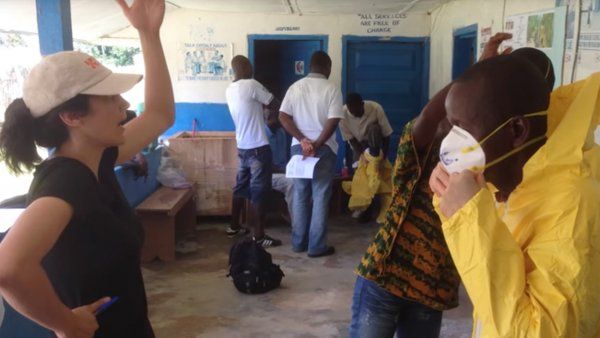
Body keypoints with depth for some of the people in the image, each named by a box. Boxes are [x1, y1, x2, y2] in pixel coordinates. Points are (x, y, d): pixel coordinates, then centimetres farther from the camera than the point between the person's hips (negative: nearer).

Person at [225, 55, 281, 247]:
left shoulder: (230, 90, 9)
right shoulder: (252, 85, -15)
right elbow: (275, 105, -8)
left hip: (242, 147, 8)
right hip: (258, 148, -8)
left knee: (241, 187, 18)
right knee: (258, 192, -3)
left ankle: (234, 227, 29)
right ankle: (259, 237, 3)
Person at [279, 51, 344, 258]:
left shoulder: (295, 86, 5)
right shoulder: (332, 89, -6)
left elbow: (283, 116, -3)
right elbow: (333, 122, -15)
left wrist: (302, 140, -7)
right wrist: (316, 144, -12)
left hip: (298, 147, 4)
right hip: (324, 149, -4)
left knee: (300, 195, 12)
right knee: (320, 197, 2)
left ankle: (298, 242, 19)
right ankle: (317, 246, 6)